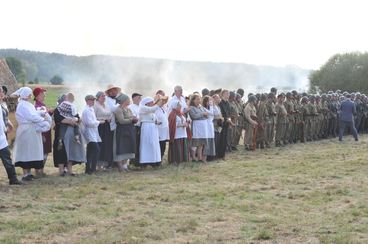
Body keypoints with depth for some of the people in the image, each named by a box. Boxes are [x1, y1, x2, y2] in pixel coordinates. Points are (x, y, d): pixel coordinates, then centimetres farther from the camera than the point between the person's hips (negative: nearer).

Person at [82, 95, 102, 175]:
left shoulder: (91, 110, 17)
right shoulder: (86, 110, -13)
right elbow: (90, 123, -20)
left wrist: (98, 122, 10)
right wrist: (99, 122, -11)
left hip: (93, 134, 10)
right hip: (90, 134, -10)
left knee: (90, 152, 12)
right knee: (96, 150, -16)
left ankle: (88, 169, 17)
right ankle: (92, 169, -14)